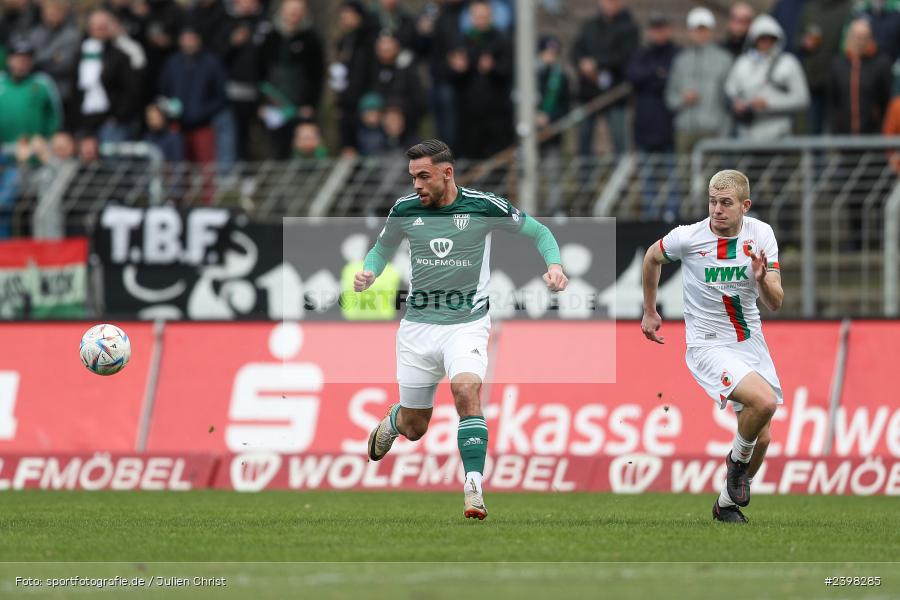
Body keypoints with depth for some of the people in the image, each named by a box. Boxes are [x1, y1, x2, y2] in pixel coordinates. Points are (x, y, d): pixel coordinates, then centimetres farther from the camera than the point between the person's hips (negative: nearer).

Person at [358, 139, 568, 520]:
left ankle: (474, 490, -28)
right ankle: (390, 424, 48)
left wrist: (554, 265, -17)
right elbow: (383, 248, 16)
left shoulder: (483, 206, -10)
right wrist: (368, 273, -5)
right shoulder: (405, 210, -2)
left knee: (466, 389, -31)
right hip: (418, 325, 3)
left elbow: (539, 232, 2)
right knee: (414, 428, 8)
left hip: (467, 322, -2)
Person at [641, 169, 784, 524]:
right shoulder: (688, 237, -14)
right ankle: (738, 460, 1)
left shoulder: (761, 234, -7)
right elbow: (652, 258, 9)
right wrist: (649, 312, 17)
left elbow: (775, 303, -8)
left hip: (751, 343, 4)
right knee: (764, 401, -28)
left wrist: (762, 280, -30)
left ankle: (727, 504, 27)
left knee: (761, 439, 4)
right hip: (708, 346, -4)